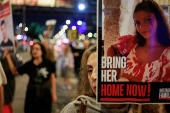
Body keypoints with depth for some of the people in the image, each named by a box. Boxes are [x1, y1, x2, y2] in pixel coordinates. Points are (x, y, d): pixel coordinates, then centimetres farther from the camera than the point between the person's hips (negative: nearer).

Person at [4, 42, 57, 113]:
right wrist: (8, 57, -1)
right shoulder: (28, 65, -1)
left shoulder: (48, 64, -7)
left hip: (45, 95, -1)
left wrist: (54, 94, 2)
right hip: (32, 94, 2)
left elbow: (52, 78, 1)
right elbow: (14, 71, 7)